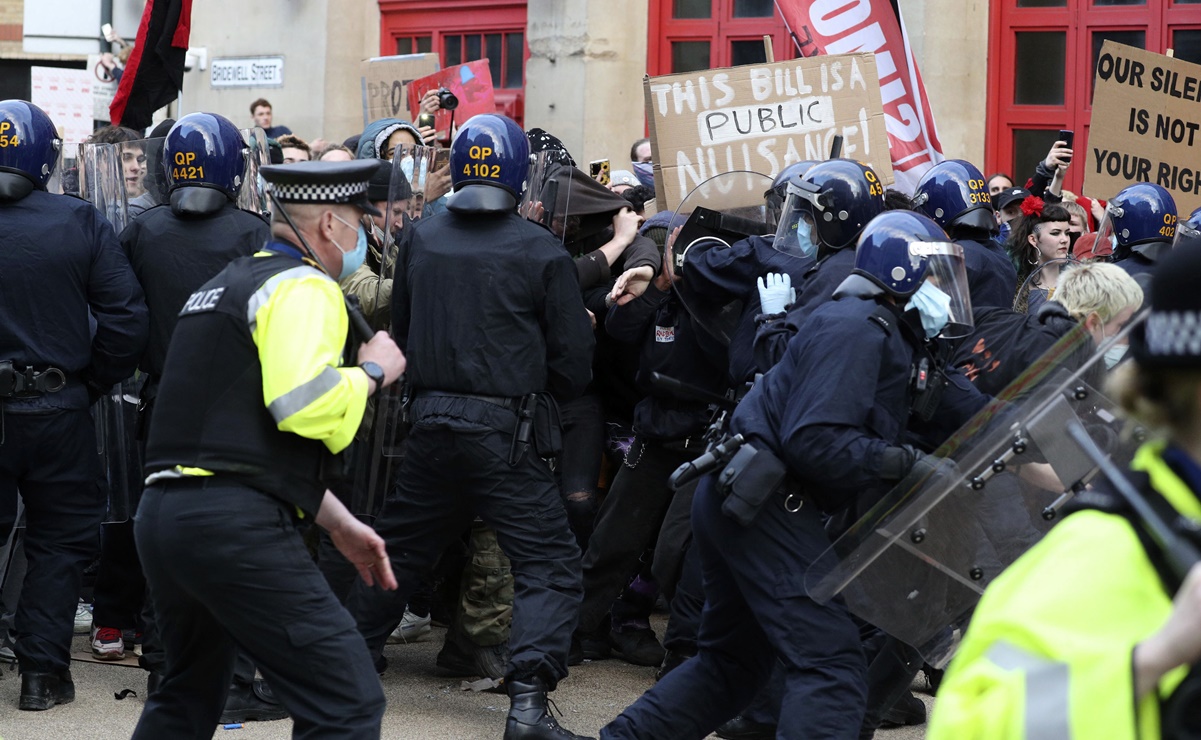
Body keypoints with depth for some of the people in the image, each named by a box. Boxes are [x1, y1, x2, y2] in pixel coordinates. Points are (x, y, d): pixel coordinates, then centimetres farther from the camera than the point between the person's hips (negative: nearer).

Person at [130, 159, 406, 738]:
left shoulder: (231, 283, 25)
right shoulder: (303, 286, -5)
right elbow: (305, 404, -22)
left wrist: (338, 522, 29)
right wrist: (371, 373, -3)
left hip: (161, 512, 10)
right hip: (235, 523, -10)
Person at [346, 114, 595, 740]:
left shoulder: (419, 240, 4)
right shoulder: (540, 251, -7)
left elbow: (399, 333, 15)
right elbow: (574, 362, -4)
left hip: (429, 423, 5)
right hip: (504, 430, -4)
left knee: (399, 548, 22)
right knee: (549, 564, -2)